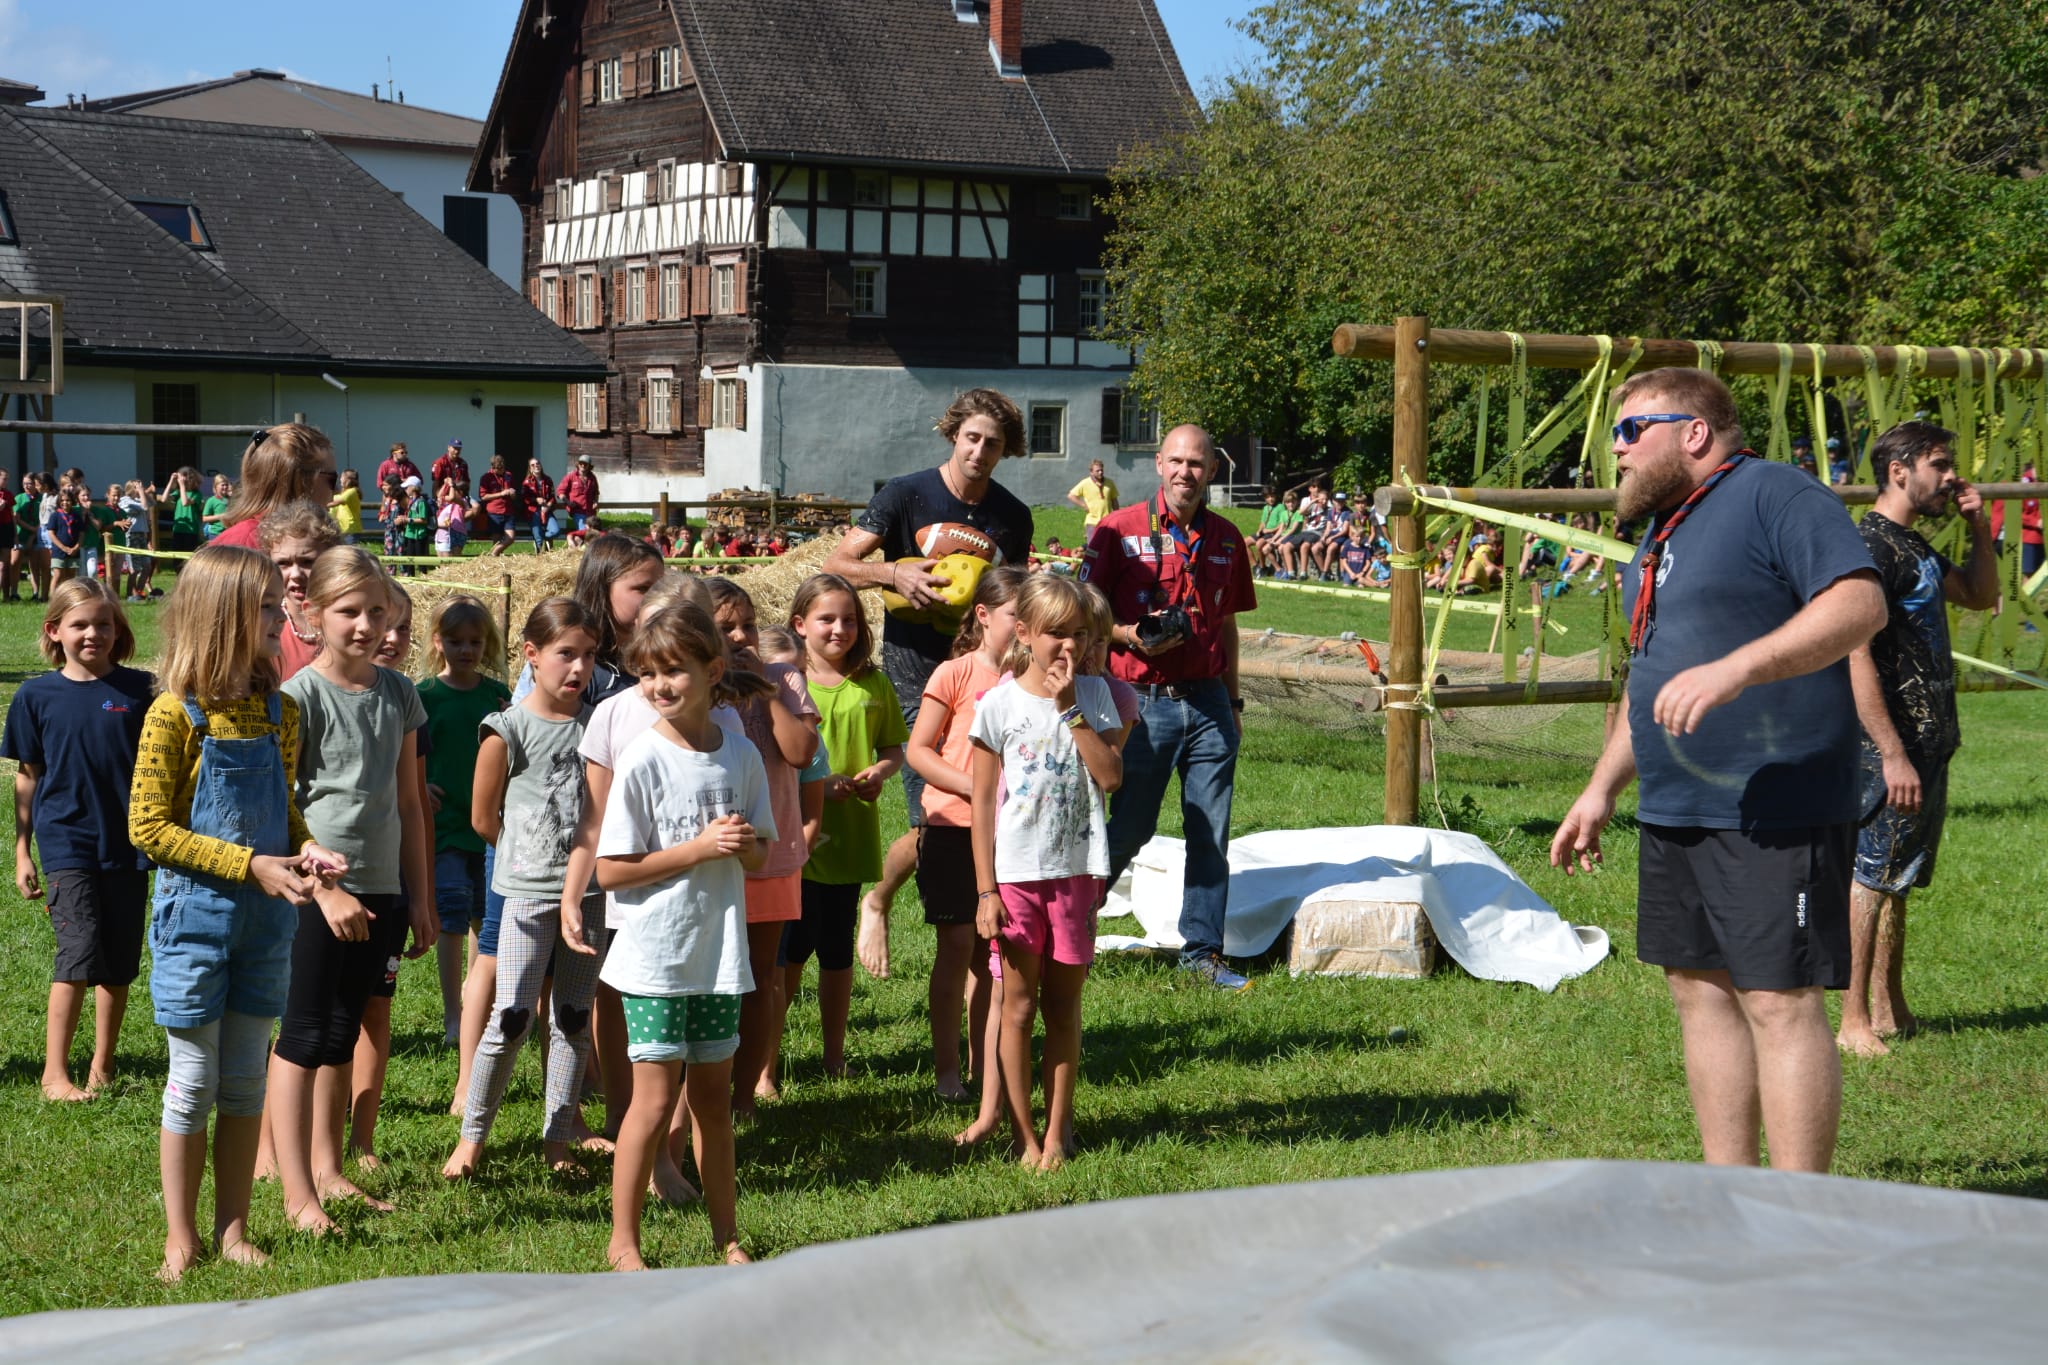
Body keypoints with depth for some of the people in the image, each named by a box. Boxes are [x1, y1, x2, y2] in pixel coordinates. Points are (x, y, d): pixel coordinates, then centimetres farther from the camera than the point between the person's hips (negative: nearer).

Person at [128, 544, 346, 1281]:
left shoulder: (279, 710, 4)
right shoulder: (177, 714, -14)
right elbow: (148, 828, -13)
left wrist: (305, 849, -6)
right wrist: (251, 866, -19)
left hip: (265, 917, 5)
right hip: (196, 914, -5)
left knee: (247, 1080, 11)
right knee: (194, 1082, 4)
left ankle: (233, 1227, 21)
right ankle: (181, 1237, 16)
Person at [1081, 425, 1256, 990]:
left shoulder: (1225, 539, 11)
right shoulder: (1119, 530, -3)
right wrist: (1132, 636, -18)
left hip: (1208, 703, 4)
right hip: (1142, 703, -4)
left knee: (1211, 833, 4)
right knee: (1129, 828, 3)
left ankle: (1203, 950, 13)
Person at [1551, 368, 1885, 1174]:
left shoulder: (1774, 496, -8)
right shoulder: (1662, 532, 20)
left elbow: (1861, 602, -22)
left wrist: (1737, 668, -31)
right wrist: (1602, 788, 25)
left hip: (1774, 812, -9)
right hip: (1675, 814, 10)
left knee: (1780, 1002, -9)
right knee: (1701, 992, 11)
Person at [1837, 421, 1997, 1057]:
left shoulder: (1913, 546, 15)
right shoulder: (1869, 545, -16)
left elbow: (1981, 596, 29)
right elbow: (1856, 657, -21)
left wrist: (1979, 529, 12)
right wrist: (1893, 756, -24)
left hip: (1928, 740, 10)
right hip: (1893, 746, -10)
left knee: (1897, 879, 15)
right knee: (1872, 875, -5)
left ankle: (1889, 1010, 23)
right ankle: (1854, 1022, 0)